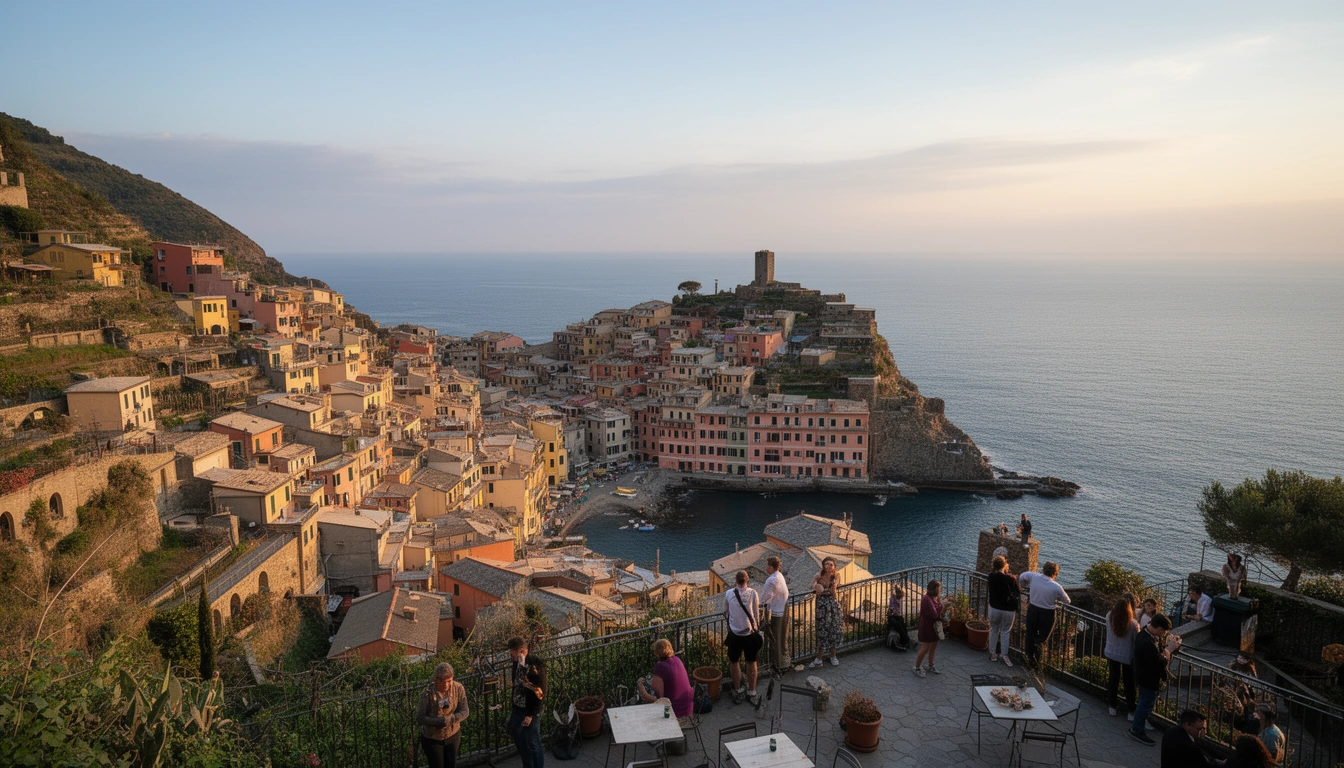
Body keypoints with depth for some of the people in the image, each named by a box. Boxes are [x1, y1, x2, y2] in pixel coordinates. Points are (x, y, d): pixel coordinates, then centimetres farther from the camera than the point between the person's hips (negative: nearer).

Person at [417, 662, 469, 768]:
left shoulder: (458, 688, -17)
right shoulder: (427, 693, -26)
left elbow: (464, 711, -11)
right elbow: (420, 718, -21)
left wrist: (451, 718, -30)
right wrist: (441, 721, -31)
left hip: (453, 735, 4)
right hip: (432, 738, -3)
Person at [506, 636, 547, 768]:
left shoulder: (536, 665, -21)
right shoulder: (517, 663, 1)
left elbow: (540, 693, -19)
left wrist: (531, 715, -19)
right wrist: (512, 709, 15)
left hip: (529, 712, -7)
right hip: (517, 710, 7)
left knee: (533, 745, 4)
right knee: (520, 743, 17)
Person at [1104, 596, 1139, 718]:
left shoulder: (1109, 617, -18)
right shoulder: (1133, 624, -26)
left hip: (1111, 653, 3)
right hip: (1127, 656, -3)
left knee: (1113, 679, 20)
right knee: (1129, 683, 15)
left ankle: (1112, 706, 33)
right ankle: (1131, 710, 26)